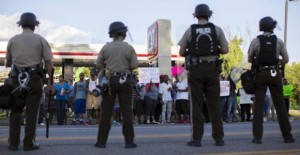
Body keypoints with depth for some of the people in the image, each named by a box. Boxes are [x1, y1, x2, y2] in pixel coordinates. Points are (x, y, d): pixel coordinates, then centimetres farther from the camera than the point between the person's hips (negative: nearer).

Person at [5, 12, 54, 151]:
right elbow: (49, 63, -3)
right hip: (34, 78, -2)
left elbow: (8, 62, 15)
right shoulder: (40, 40, 2)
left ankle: (13, 143, 10)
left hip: (17, 78, 2)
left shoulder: (13, 40, 7)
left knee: (16, 111, 11)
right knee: (32, 112, 4)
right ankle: (29, 143, 7)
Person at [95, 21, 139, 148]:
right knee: (127, 112, 3)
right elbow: (134, 65, -5)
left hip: (109, 81, 1)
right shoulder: (129, 48, -2)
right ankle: (129, 141, 5)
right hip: (124, 81, -1)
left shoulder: (106, 47, 2)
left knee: (106, 112, 6)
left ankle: (101, 141, 8)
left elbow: (99, 64, 3)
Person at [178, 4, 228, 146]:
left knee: (197, 104, 3)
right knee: (214, 104, 7)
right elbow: (225, 50, 1)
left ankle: (197, 139, 3)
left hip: (195, 70, -1)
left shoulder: (190, 31, 1)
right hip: (212, 69, 1)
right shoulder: (217, 29, 3)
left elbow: (181, 52, 2)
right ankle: (218, 138, 9)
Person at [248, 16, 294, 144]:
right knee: (280, 105, 7)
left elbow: (249, 59, 2)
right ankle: (287, 135, 13)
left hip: (261, 74, -1)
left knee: (258, 105, 1)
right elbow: (286, 59, 5)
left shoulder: (256, 41, -1)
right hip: (275, 74, 1)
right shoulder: (278, 41, 2)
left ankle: (257, 136, -2)